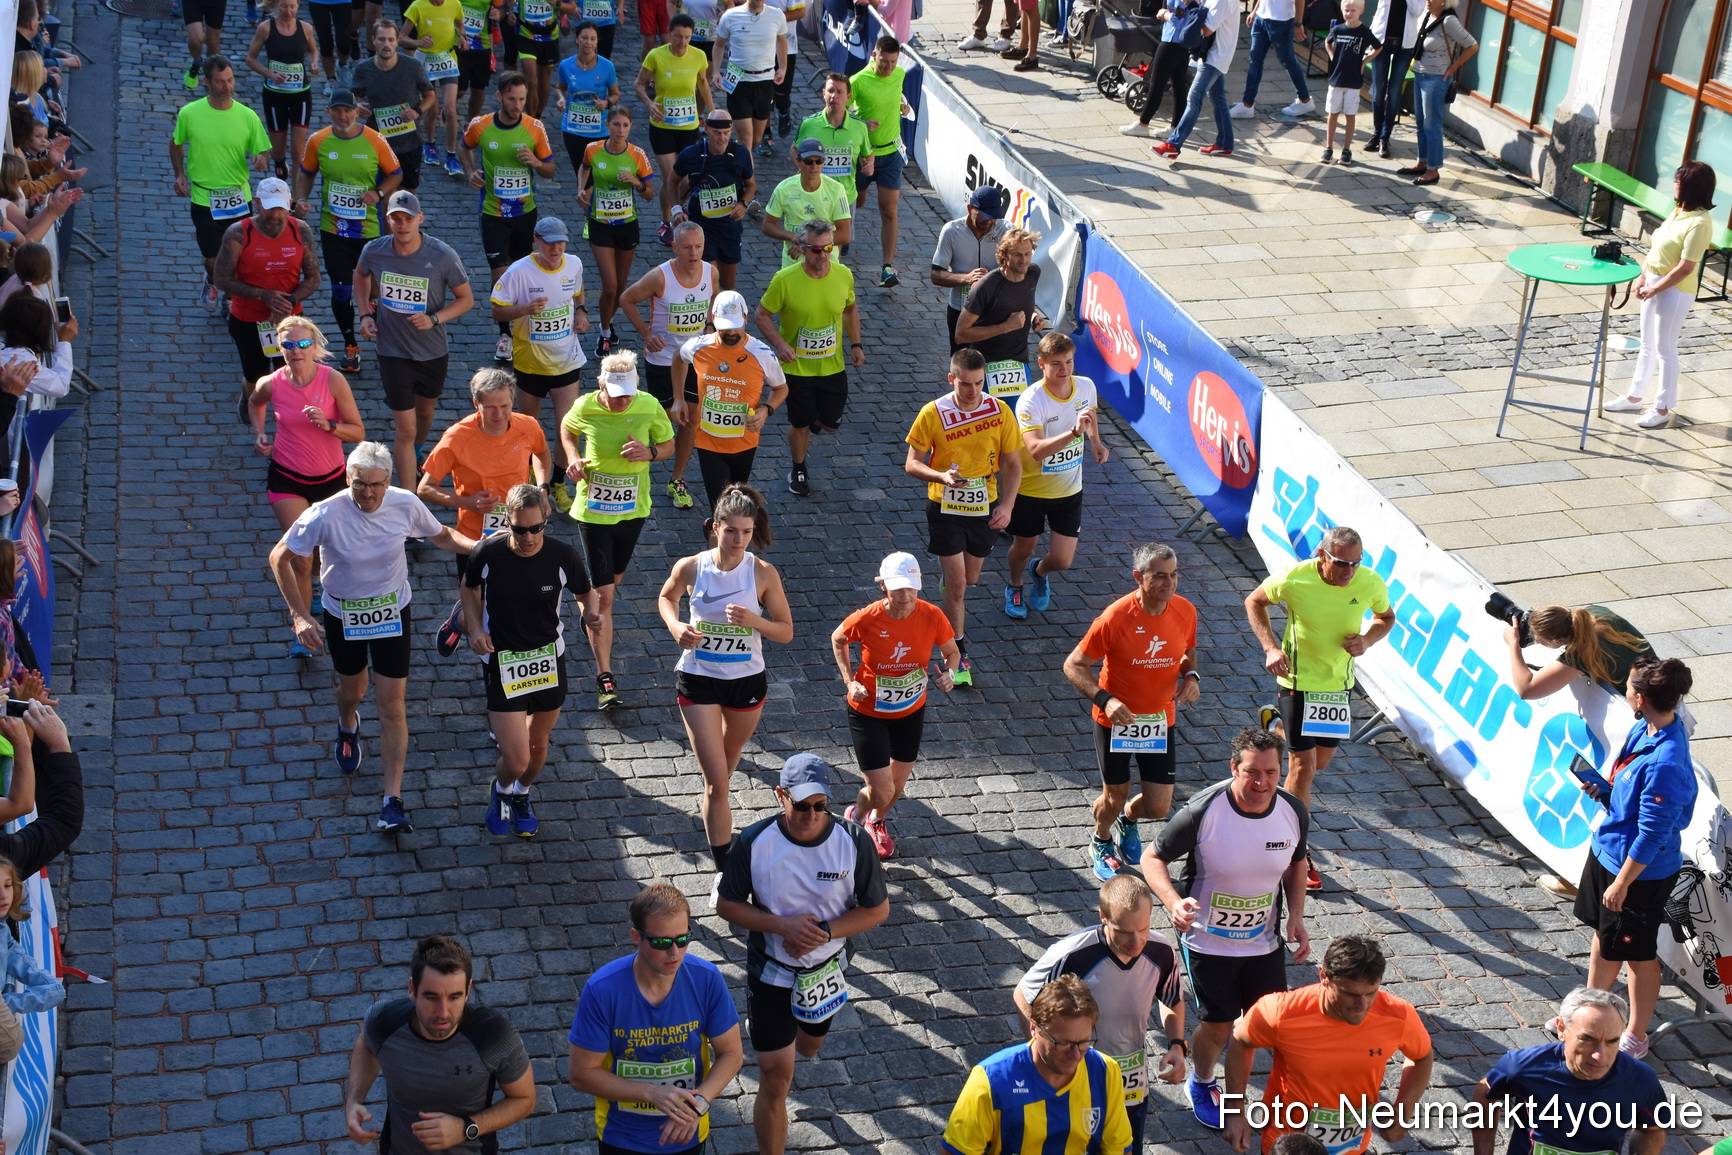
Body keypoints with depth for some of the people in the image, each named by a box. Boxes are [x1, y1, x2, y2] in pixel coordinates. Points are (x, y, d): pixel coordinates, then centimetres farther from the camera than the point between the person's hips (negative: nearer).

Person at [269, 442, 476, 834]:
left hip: (392, 613, 0)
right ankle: (348, 727, 61)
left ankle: (393, 801, 1)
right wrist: (300, 616, -20)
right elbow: (280, 558, -14)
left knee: (392, 704, -4)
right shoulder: (326, 515, -25)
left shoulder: (406, 505, -17)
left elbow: (442, 537, 2)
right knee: (352, 691, 21)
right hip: (342, 616, 0)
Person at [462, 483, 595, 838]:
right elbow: (470, 588, 5)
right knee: (516, 761, -7)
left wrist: (590, 611, -22)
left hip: (549, 661, 2)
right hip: (502, 662, -2)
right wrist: (475, 629, -9)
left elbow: (585, 594, 2)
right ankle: (501, 790, 32)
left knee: (538, 743, 21)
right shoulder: (488, 554, -17)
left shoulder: (563, 557, -16)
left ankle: (522, 795, 54)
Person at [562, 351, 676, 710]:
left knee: (613, 580, 23)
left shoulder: (650, 407, -14)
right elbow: (566, 429, 8)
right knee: (602, 594, -5)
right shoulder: (586, 407, -15)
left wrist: (649, 453, -20)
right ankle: (605, 677, 1)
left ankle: (589, 600, 60)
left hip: (633, 509, 3)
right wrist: (573, 458, -10)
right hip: (593, 509, -2)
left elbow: (669, 445, 2)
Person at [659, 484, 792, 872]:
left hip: (747, 681, 2)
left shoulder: (763, 573, -14)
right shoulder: (690, 567, -14)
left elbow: (786, 632, -7)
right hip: (698, 680, -2)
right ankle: (725, 868, 4)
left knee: (729, 758, 28)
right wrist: (676, 627, -12)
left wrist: (753, 620, -27)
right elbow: (666, 597, 9)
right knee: (716, 784, -5)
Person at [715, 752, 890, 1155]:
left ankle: (769, 1037, 65)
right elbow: (726, 905, -10)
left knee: (808, 1047, 30)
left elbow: (877, 909, -9)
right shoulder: (754, 842, -21)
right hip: (770, 972, -3)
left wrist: (824, 933, -24)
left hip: (826, 971, 3)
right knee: (775, 1081, -2)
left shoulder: (854, 842, -19)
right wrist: (783, 926, -25)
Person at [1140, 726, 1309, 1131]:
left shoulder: (1294, 812, -12)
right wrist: (1173, 902, -32)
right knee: (1218, 1027, 6)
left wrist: (1296, 916, -4)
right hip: (1207, 941, -3)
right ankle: (1201, 1083, 40)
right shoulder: (1203, 811, -25)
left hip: (1265, 941, 4)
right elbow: (1153, 858, -15)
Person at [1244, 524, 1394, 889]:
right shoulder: (1294, 580, -23)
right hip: (1298, 681, -4)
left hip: (1339, 683, 4)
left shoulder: (1371, 583, -16)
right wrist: (1271, 647, -17)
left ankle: (1280, 727, 54)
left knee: (1321, 762, 21)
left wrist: (1367, 640, -17)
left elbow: (1386, 617, 5)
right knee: (1303, 767, -3)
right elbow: (1255, 602, -4)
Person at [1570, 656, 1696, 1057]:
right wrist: (1602, 792, -5)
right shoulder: (1645, 728, -7)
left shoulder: (1665, 763, -36)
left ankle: (1636, 1036, 34)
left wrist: (1622, 883, -19)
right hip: (1608, 849, 9)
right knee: (1603, 932, 26)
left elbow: (1652, 834, -27)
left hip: (1641, 871, -9)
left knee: (1637, 954, 12)